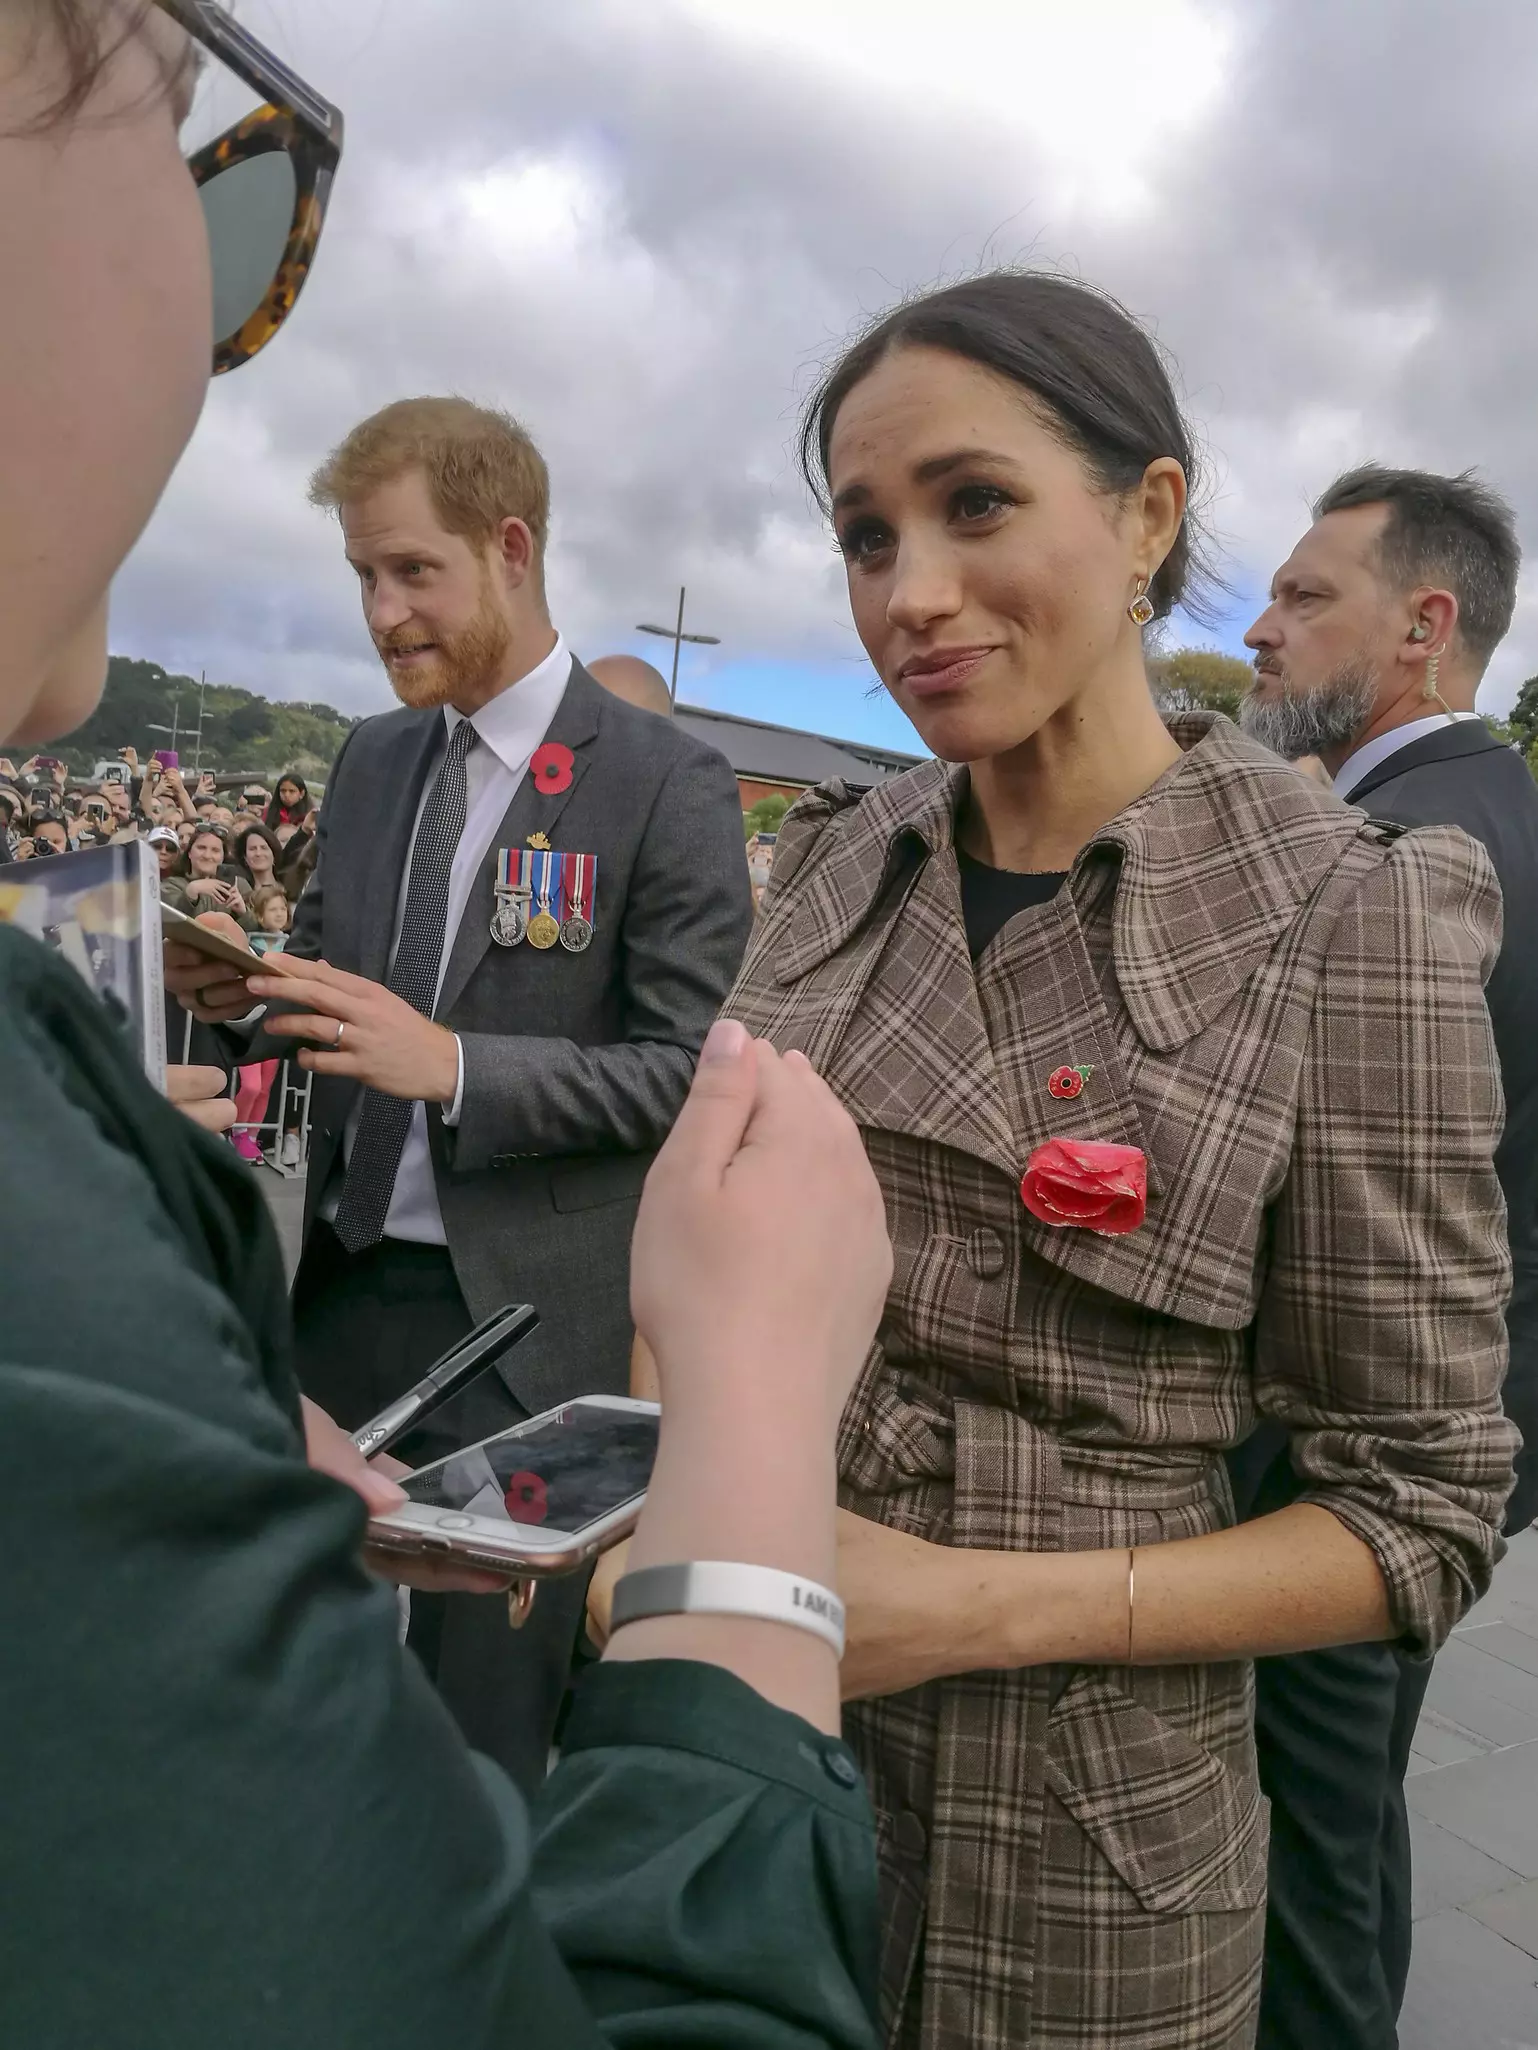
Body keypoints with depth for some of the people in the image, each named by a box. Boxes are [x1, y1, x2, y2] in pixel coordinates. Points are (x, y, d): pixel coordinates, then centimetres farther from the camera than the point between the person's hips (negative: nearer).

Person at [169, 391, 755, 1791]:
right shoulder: (372, 763, 8)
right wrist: (245, 988, -6)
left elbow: (697, 1072, -14)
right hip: (345, 1292, 6)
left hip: (526, 1324, -6)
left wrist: (453, 1064, -23)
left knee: (483, 1734, 9)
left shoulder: (665, 783, -11)